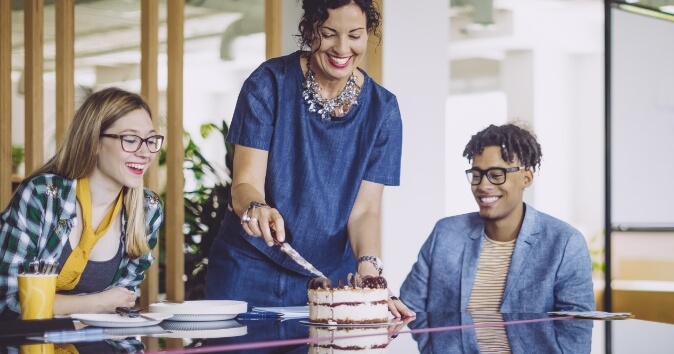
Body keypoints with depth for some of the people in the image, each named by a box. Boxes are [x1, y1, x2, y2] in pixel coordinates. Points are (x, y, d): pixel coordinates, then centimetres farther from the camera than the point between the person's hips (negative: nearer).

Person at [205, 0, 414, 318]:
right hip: (250, 271, -1)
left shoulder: (381, 109, -3)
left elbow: (365, 208, -6)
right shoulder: (269, 84, -9)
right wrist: (256, 208, -36)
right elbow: (245, 183, -13)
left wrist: (368, 270, -24)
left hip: (331, 277, 2)